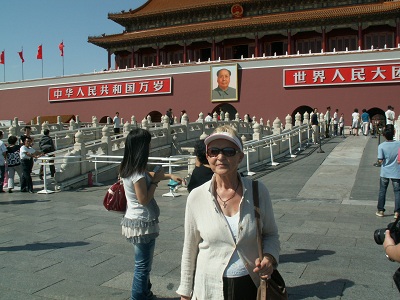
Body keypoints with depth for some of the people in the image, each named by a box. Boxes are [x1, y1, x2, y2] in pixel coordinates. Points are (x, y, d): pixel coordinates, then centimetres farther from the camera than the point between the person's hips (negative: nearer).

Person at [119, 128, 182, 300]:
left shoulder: (128, 168, 6)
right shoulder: (137, 172, -23)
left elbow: (147, 175, 22)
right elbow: (144, 199, -22)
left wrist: (169, 176, 14)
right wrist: (155, 181, -11)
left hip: (133, 220, 10)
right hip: (142, 223, -10)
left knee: (143, 263, 22)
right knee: (143, 265, 4)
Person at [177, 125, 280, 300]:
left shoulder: (258, 191, -9)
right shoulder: (196, 197, -10)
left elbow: (271, 234, 4)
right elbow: (189, 251, -1)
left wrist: (269, 257, -15)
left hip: (252, 286, 1)